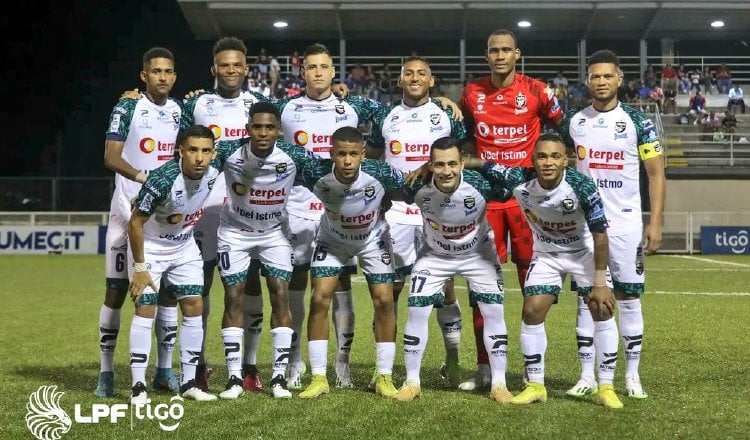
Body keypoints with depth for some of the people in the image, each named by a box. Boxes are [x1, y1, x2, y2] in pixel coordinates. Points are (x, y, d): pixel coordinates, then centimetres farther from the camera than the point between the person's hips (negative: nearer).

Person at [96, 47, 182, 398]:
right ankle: (106, 372, 7)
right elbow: (111, 158, -13)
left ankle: (164, 369, 16)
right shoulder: (127, 108, -4)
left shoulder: (181, 111, 10)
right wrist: (142, 176, -29)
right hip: (128, 211, -4)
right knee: (116, 290, -1)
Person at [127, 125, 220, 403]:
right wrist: (139, 268, -19)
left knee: (194, 306, 1)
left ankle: (188, 383, 10)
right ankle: (138, 386, -4)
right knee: (145, 309, -10)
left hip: (184, 247, 6)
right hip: (149, 247, -6)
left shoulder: (212, 176, -15)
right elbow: (135, 223, -23)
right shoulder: (164, 179, -31)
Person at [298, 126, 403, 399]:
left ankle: (385, 377, 3)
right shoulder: (316, 175, -32)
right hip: (332, 239, 1)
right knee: (319, 299, -11)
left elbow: (407, 187, -11)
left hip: (373, 238, 0)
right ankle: (319, 378, -2)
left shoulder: (381, 174, -33)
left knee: (384, 301, -9)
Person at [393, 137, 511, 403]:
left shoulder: (480, 184, -31)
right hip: (434, 255, 1)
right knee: (416, 311, -7)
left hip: (478, 253, 0)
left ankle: (499, 384, 5)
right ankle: (412, 382, 8)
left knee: (494, 312, -8)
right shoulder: (418, 188, -28)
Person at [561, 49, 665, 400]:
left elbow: (656, 175, -1)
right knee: (586, 296, 4)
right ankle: (587, 375, 10)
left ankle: (632, 376, 11)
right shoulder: (573, 122, 5)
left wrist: (655, 222, -9)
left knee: (628, 297, 2)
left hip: (626, 225, -2)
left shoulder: (638, 122, -2)